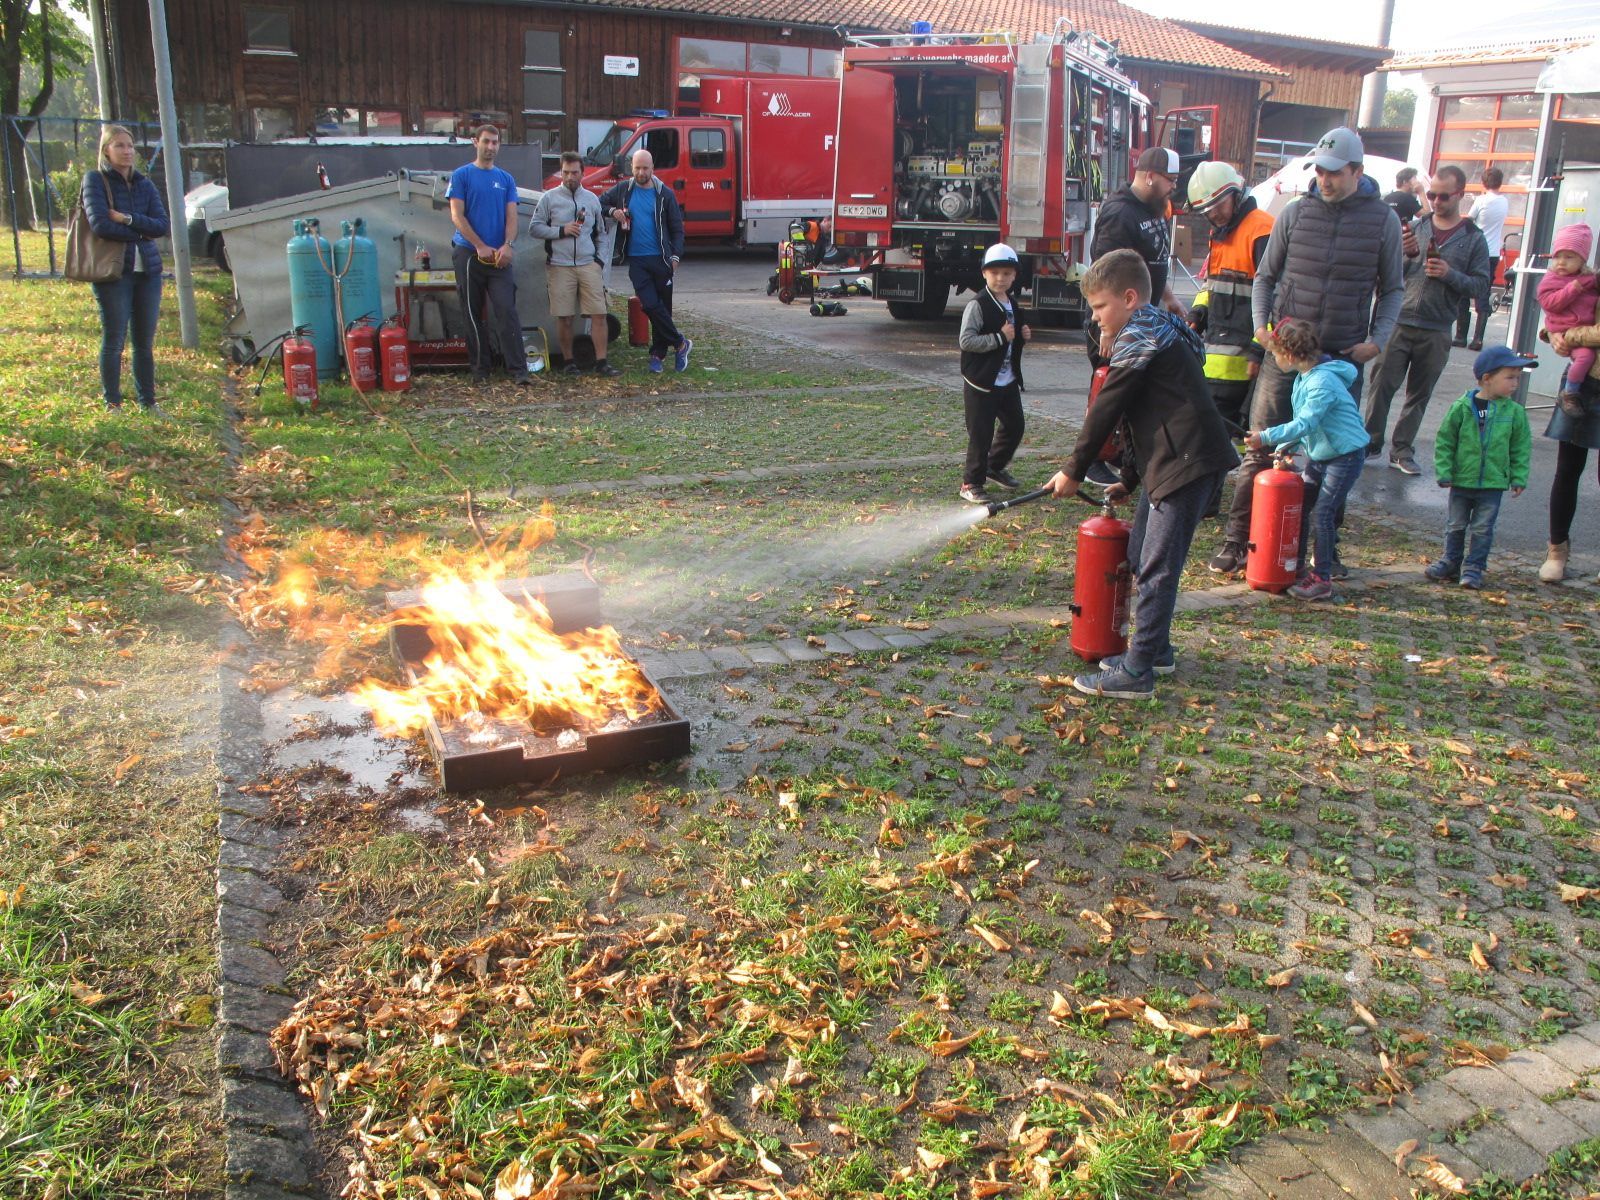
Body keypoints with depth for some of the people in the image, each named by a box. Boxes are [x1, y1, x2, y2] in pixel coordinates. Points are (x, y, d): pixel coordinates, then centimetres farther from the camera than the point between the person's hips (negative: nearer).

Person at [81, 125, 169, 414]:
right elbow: (99, 224, -14)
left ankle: (147, 401, 18)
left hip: (148, 270, 4)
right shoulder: (95, 181, -1)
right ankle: (112, 403, 10)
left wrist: (128, 220, -13)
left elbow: (163, 225, -1)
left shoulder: (144, 184, 12)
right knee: (114, 342, -1)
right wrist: (140, 233, -7)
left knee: (145, 343, 9)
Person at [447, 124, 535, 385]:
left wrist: (508, 245, -14)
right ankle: (480, 369, 10)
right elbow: (456, 215, -4)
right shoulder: (461, 175, 3)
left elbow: (512, 216, 5)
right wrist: (481, 247, -12)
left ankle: (518, 369, -14)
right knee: (473, 313, 4)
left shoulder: (506, 179, 12)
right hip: (469, 254, -1)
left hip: (499, 256, 1)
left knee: (507, 310, -10)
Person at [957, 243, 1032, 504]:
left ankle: (994, 467, 36)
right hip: (981, 383, -8)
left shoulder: (1012, 305, 13)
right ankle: (971, 484, 7)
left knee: (1015, 426, 15)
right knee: (981, 434, -4)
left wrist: (1022, 337, 6)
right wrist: (999, 338, -24)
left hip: (1008, 381, 8)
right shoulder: (977, 305, -14)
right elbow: (966, 341, -22)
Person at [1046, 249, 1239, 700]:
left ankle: (1136, 673, -5)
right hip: (1168, 463, 11)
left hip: (1187, 463, -11)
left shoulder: (1138, 337, -11)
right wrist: (1129, 479, 26)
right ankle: (1155, 650, 28)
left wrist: (1074, 470, -2)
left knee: (1156, 570, -8)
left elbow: (1106, 410, -11)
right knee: (1140, 555, 18)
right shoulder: (1157, 331, 22)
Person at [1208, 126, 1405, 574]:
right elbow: (1266, 275, 12)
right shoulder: (1296, 213, 3)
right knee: (1260, 449, -1)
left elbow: (1392, 288, 10)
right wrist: (1260, 323, -3)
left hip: (1344, 357, 0)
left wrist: (1378, 339, -3)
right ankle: (1235, 541, 6)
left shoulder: (1383, 220, 2)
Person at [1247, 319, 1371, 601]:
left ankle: (1322, 579, -4)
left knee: (1323, 513, -11)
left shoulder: (1323, 382, -25)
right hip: (1320, 454, 10)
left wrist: (1267, 437, -30)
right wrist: (1285, 447, 1)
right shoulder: (1303, 377, 5)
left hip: (1346, 455, -10)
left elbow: (1305, 423, -31)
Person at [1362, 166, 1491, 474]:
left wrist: (1450, 274, -15)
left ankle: (1402, 450, 17)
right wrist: (1406, 255, -14)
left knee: (1419, 394, 8)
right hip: (1399, 323, 0)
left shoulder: (1473, 239, 3)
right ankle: (1371, 443, 8)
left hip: (1436, 332, 0)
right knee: (1382, 385, -3)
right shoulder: (1414, 228, 5)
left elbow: (1482, 286, 0)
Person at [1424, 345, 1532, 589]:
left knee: (1482, 529, 4)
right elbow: (1444, 441, -3)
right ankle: (1450, 562, 26)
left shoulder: (1515, 412, -2)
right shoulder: (1462, 407, -8)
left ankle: (1474, 568, 14)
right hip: (1462, 480, -1)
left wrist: (1519, 478, 1)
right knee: (1455, 525, 12)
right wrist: (1444, 472, -7)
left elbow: (1521, 448, 5)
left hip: (1493, 483, 1)